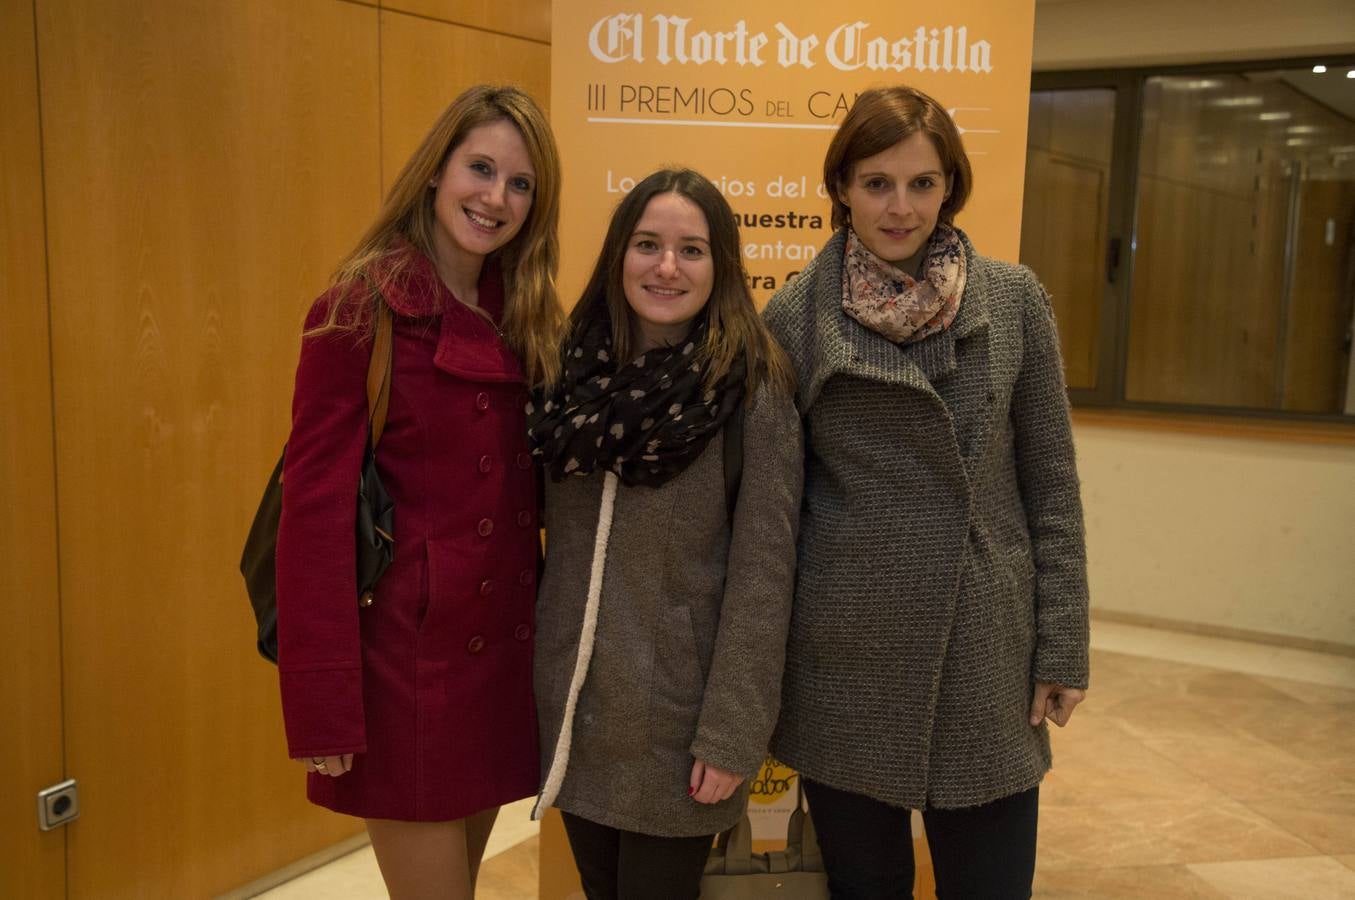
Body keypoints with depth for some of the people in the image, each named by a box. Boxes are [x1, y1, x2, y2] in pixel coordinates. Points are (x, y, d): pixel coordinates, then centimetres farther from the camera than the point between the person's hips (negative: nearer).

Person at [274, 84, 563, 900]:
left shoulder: (524, 319, 8)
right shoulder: (359, 312, -12)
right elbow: (315, 509, -15)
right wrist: (321, 706, -17)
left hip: (503, 649, 6)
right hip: (407, 655, -6)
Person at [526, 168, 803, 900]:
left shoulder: (752, 389, -12)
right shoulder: (576, 372, 1)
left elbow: (762, 572, -13)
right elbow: (550, 534, 8)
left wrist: (732, 731, -15)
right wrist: (528, 671, 6)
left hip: (675, 723, -4)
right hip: (573, 710, 4)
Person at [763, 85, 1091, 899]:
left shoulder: (1015, 300, 0)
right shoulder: (795, 315, -2)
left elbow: (1051, 486, 2)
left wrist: (1063, 645, 0)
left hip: (985, 650, 1)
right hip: (844, 658, 0)